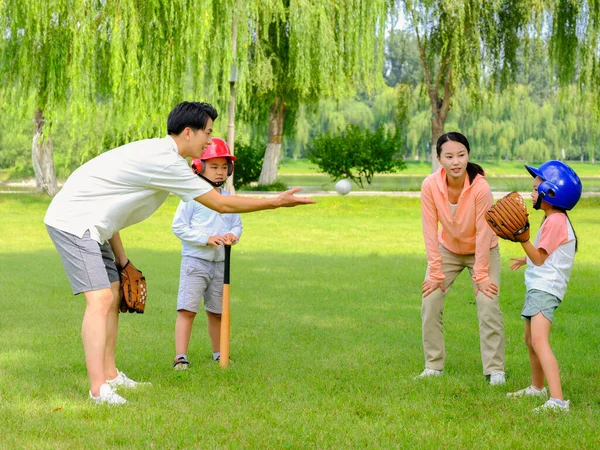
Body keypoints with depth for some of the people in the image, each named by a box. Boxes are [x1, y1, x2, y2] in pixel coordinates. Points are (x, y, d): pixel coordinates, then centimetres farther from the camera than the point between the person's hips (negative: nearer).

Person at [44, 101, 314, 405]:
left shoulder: (155, 153, 11)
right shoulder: (166, 162, -20)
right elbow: (221, 204, -14)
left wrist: (121, 259, 16)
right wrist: (277, 202, -6)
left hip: (90, 224, 11)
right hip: (72, 220, -11)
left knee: (113, 295, 13)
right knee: (101, 298, -17)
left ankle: (109, 374, 20)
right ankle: (98, 388, -20)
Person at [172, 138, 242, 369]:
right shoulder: (192, 197, -7)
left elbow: (237, 225, 14)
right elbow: (178, 226, -10)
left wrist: (232, 235, -11)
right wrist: (206, 238, -18)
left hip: (220, 263, 5)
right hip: (194, 260, -5)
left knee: (216, 312, 16)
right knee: (187, 310, -12)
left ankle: (218, 353, 31)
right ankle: (180, 357, -12)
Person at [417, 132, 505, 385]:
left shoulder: (480, 188, -31)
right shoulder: (430, 186, -26)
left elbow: (483, 233, -23)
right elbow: (430, 231, -19)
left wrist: (481, 275, -18)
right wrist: (435, 273, -16)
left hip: (482, 250, -2)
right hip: (447, 249, 3)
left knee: (488, 305, -13)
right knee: (430, 302, -5)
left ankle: (495, 370, -4)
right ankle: (434, 366, 7)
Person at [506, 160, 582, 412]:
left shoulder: (555, 221, -17)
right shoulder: (554, 219, 16)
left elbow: (539, 258, -18)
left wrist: (522, 237, -24)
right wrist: (526, 260, 39)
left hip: (545, 288, -11)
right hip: (538, 287, 11)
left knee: (539, 341, -26)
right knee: (530, 340, 26)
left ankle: (557, 401, -37)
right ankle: (537, 388, 46)